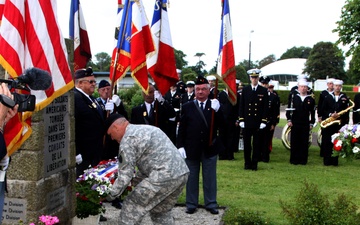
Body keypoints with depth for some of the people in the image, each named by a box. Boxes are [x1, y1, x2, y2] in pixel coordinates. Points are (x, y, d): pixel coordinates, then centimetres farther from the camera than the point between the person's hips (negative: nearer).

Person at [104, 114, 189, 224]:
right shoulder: (146, 129, 25)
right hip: (182, 172, 10)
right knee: (161, 212, 26)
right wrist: (134, 181, 26)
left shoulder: (127, 139, -3)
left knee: (130, 211, 3)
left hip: (164, 176, -9)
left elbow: (125, 175, -4)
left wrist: (109, 195, 8)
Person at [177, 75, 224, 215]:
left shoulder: (215, 106, 1)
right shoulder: (187, 107, 1)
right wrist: (180, 146, -6)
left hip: (210, 149, 0)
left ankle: (211, 204, 22)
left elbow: (221, 125, -9)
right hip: (191, 149, 0)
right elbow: (182, 129, 1)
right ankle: (191, 204, 22)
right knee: (192, 178, 11)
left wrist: (217, 111, -23)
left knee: (210, 178, 10)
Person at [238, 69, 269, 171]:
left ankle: (254, 164, 13)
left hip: (258, 123, -1)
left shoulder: (263, 91, 3)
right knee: (246, 144, 5)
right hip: (246, 122, 1)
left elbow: (266, 107, 2)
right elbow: (241, 106, 6)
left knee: (256, 144, 4)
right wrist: (241, 120, -1)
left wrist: (264, 121, -5)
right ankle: (247, 163, 16)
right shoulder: (245, 90, 6)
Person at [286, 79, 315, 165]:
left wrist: (311, 123, 4)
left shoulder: (311, 99, 5)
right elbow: (289, 109, 4)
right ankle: (294, 159, 10)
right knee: (294, 142, 2)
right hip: (295, 124, 0)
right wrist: (289, 120, -4)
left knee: (304, 142, 2)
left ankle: (303, 159, 10)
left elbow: (312, 112, 7)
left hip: (306, 125, 0)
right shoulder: (293, 97, 3)